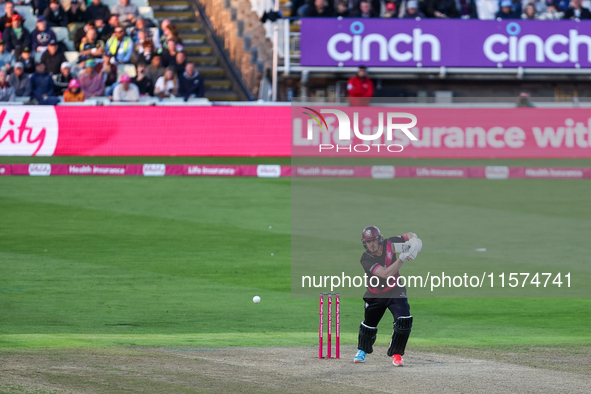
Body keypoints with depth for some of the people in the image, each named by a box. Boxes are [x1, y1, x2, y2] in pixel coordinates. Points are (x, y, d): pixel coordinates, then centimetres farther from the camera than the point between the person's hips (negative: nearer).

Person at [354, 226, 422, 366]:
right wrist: (402, 258, -42)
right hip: (375, 295, -1)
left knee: (404, 320, -17)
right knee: (369, 324, 10)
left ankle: (396, 354, 0)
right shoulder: (366, 259, -24)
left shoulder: (388, 245, -15)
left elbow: (410, 235, 2)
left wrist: (413, 241, -22)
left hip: (395, 291, 1)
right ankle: (362, 351, 41)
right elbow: (386, 274, -37)